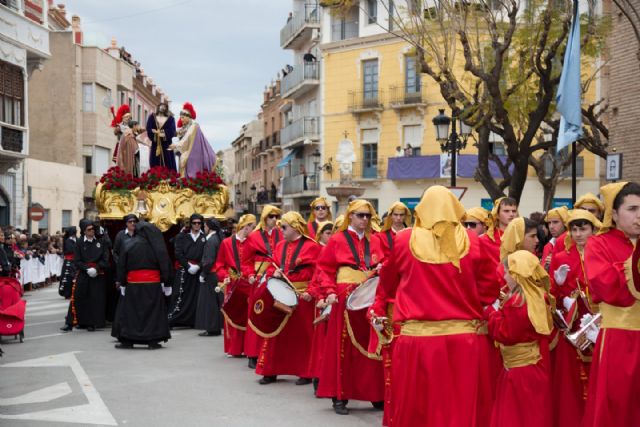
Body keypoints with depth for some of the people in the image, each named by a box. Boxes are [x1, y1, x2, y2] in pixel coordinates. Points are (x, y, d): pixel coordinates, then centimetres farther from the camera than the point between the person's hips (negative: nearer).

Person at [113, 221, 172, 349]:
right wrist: (165, 281, 7)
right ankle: (153, 341, 5)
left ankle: (127, 340, 9)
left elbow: (122, 266, -2)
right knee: (154, 311, 7)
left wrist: (122, 283, 3)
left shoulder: (128, 245, -3)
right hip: (153, 283, 1)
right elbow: (165, 263, 1)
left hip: (133, 283, -1)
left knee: (130, 311, 8)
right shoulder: (156, 245, -1)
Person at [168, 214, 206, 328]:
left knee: (194, 296, 1)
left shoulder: (204, 238, 8)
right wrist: (188, 266, -10)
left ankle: (191, 321, 7)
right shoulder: (182, 236, 5)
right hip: (183, 269, -2)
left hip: (197, 270, 2)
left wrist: (198, 266, -12)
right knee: (179, 295, -7)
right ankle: (171, 320, -7)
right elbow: (178, 253, -2)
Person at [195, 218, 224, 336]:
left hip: (211, 275, -9)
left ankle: (211, 328, 1)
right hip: (218, 273, 9)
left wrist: (203, 274, -13)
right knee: (217, 301, 12)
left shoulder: (211, 241, -15)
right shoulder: (218, 238, 11)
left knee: (209, 301, -3)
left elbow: (209, 260, -21)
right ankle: (216, 327, 18)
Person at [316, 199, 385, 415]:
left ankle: (376, 395, 16)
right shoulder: (337, 240, -1)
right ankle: (339, 397, 7)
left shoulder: (374, 242, 11)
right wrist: (329, 291, -15)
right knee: (343, 347, 1)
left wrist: (382, 269, -6)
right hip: (346, 299, -4)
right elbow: (324, 268, -3)